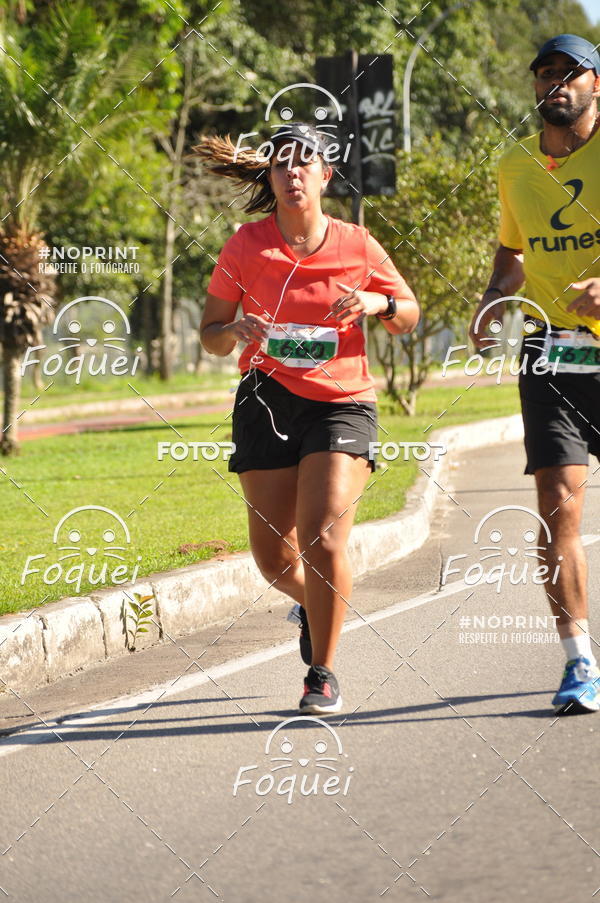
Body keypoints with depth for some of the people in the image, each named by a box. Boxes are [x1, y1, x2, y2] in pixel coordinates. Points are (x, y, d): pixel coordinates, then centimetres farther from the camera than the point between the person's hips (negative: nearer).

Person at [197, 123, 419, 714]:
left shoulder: (357, 246, 0)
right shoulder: (245, 246, -1)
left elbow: (409, 315, 13)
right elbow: (210, 333, 6)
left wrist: (376, 304, -9)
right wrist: (235, 330, -17)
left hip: (341, 403, -1)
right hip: (267, 401, 1)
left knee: (323, 542, -16)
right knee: (272, 555, 4)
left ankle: (322, 673, 1)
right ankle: (312, 602, 41)